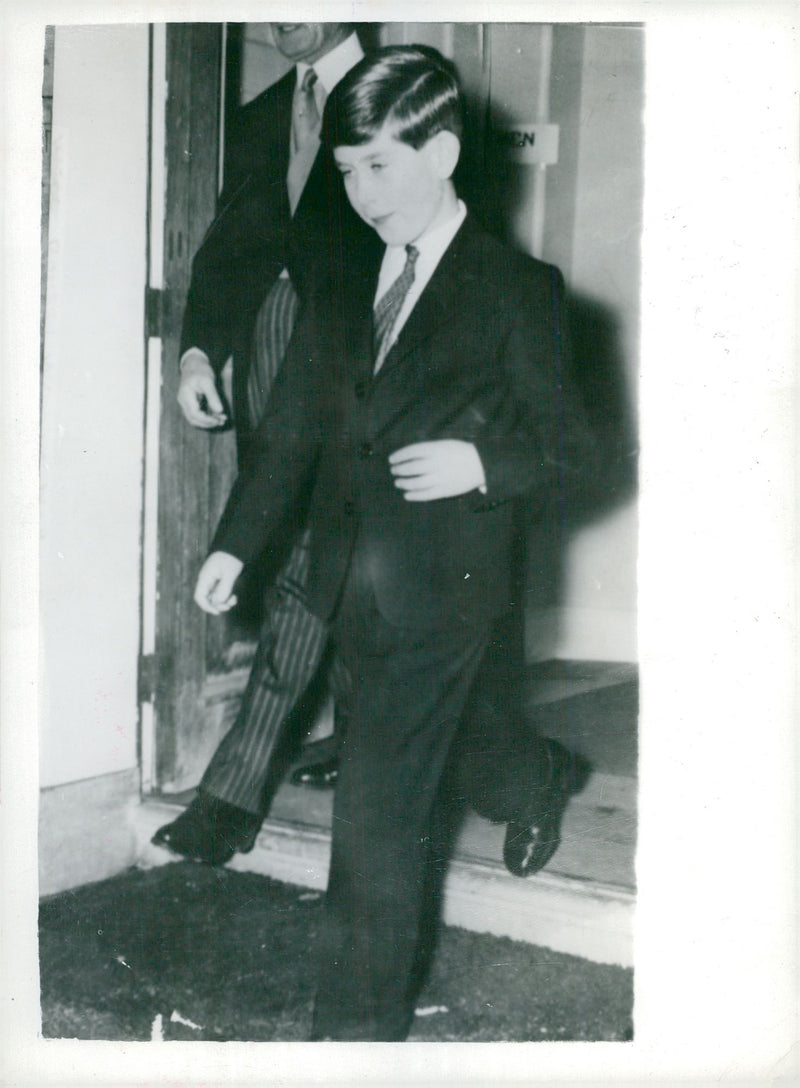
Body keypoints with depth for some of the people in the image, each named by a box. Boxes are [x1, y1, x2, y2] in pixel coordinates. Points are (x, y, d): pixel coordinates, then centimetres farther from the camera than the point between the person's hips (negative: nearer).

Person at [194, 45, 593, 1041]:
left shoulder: (518, 289, -4)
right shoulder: (340, 295, 11)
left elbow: (563, 444, -2)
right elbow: (289, 435, 9)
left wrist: (480, 462, -22)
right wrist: (235, 544, -1)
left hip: (441, 592, -6)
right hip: (351, 589, 6)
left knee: (378, 807, -7)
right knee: (446, 749, 22)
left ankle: (358, 1022, 6)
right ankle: (538, 780, 54)